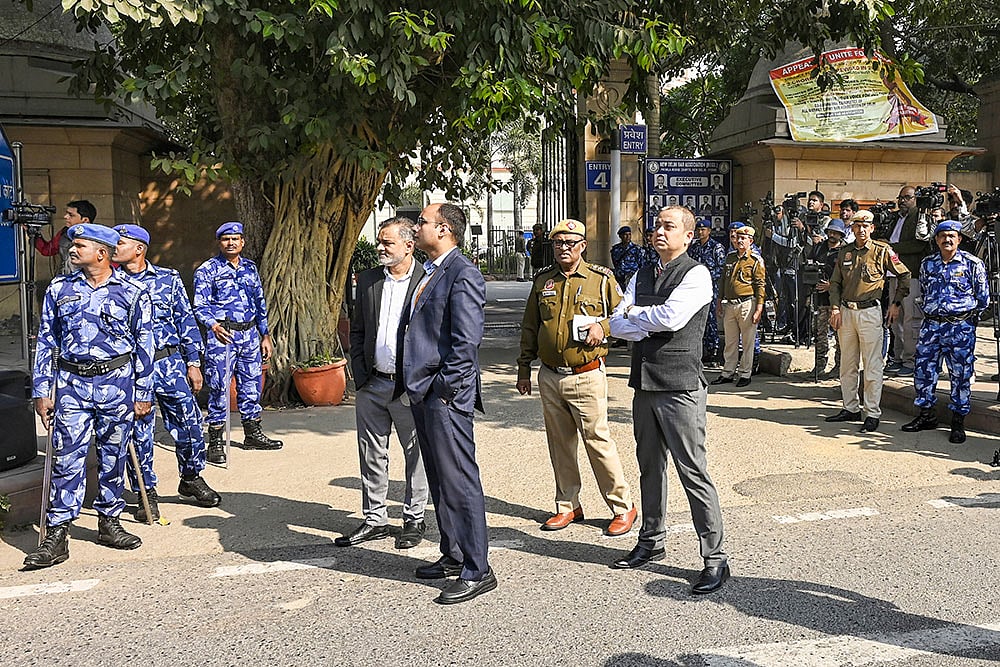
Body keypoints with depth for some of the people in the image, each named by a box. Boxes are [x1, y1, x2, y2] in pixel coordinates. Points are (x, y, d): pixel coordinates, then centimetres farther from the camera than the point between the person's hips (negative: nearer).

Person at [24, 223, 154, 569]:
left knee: (113, 457, 7)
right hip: (71, 384, 1)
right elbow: (46, 342, 10)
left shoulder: (132, 292, 0)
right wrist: (41, 392, 5)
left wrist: (143, 393, 1)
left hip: (117, 383, -1)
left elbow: (144, 345, 3)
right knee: (67, 458, -3)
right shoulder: (59, 289, 7)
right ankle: (56, 536, 3)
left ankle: (109, 522, 23)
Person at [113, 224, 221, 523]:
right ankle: (147, 493, 17)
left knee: (189, 424, 3)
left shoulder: (168, 278, 4)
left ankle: (191, 478, 25)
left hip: (169, 363, 0)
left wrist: (193, 362, 4)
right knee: (138, 433, 3)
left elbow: (186, 320, 7)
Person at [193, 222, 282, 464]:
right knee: (219, 387, -4)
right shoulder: (207, 271, -3)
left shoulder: (250, 268, 14)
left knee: (252, 385, 11)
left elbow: (260, 303, 19)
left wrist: (265, 335, 16)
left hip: (249, 333, 5)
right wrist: (214, 325, -28)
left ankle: (253, 434, 25)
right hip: (223, 335, -5)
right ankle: (215, 442, 4)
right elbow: (200, 306, -8)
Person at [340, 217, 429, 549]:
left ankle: (414, 519, 23)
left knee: (416, 456, 8)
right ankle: (374, 520, 24)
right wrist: (360, 376, 5)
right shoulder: (368, 279, 7)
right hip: (372, 385, 5)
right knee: (372, 456, 12)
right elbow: (357, 330, 13)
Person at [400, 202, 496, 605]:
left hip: (446, 395, -10)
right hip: (422, 391, 10)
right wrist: (413, 382, 15)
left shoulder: (462, 275, -13)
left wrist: (445, 388, -17)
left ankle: (477, 571, 3)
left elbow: (466, 341, -19)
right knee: (439, 480, 17)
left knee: (459, 481, -5)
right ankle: (453, 556, 29)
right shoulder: (429, 272, 17)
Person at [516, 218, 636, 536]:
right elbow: (529, 328, 15)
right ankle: (568, 506, 23)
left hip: (587, 376, -4)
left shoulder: (601, 279, -1)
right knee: (559, 443, 10)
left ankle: (623, 506, 10)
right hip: (549, 377, 4)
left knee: (597, 440, -4)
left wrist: (603, 326, -13)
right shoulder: (542, 281, 10)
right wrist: (524, 369, 13)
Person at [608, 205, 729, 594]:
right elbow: (616, 324, 5)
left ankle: (715, 559, 3)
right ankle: (651, 543, 32)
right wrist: (653, 325, -11)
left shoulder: (696, 275, -5)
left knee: (693, 473, -6)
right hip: (644, 383, 7)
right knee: (650, 467, 17)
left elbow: (671, 317, -20)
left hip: (680, 387, -7)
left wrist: (634, 313, -4)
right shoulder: (642, 276, 15)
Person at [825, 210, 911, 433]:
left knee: (872, 366, -5)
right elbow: (835, 283, 13)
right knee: (847, 365, 10)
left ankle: (872, 414, -1)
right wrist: (835, 309, 1)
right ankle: (850, 408, 20)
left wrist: (896, 304, 2)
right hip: (845, 312, 5)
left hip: (869, 312, -5)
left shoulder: (882, 250, -1)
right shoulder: (844, 252, 11)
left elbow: (904, 275, 6)